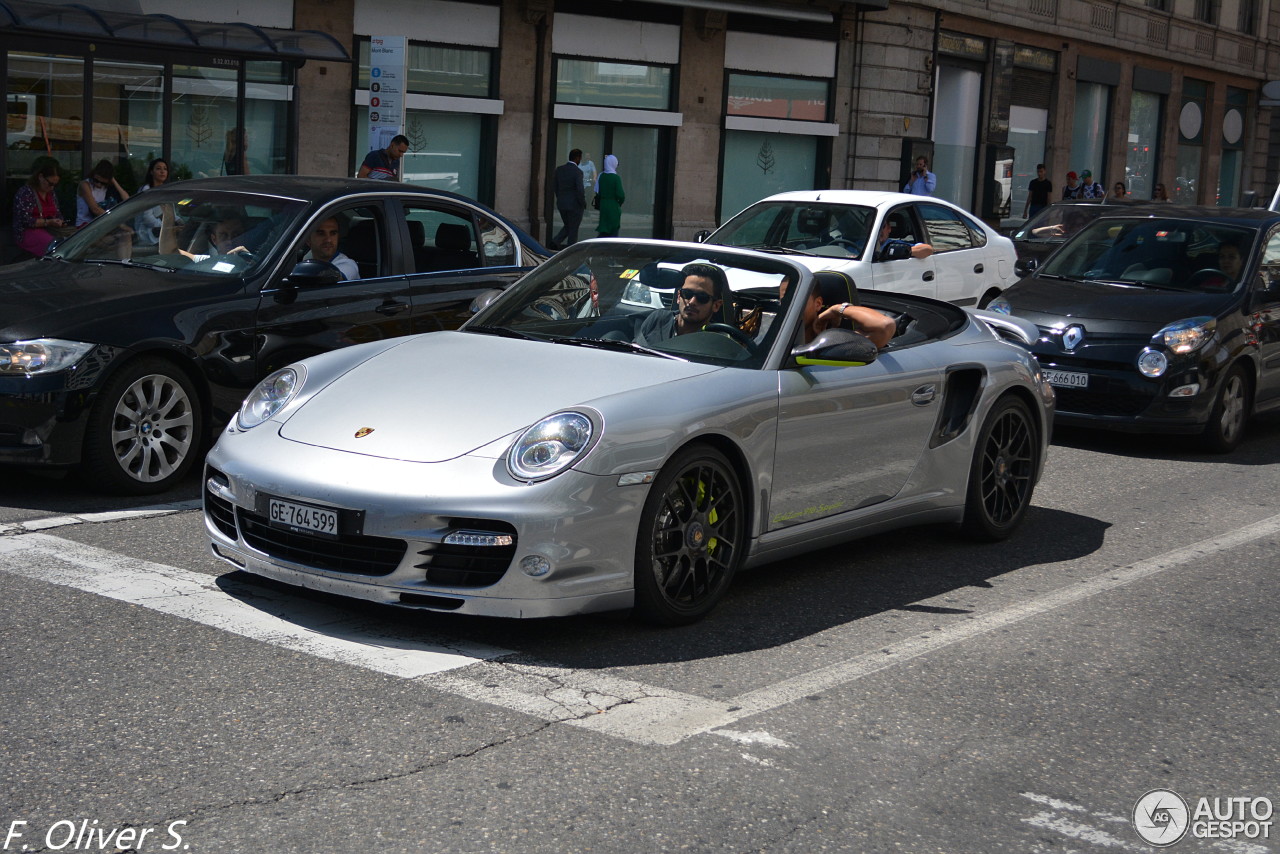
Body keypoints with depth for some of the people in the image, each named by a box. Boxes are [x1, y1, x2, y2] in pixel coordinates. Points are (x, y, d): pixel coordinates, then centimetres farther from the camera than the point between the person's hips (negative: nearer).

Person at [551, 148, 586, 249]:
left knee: (567, 226, 22)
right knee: (573, 230, 6)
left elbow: (554, 185, 9)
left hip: (561, 203, 6)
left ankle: (555, 242, 3)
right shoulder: (577, 172, -17)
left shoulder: (559, 169, 2)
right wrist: (583, 203, -7)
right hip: (575, 204, -6)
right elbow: (580, 190, -21)